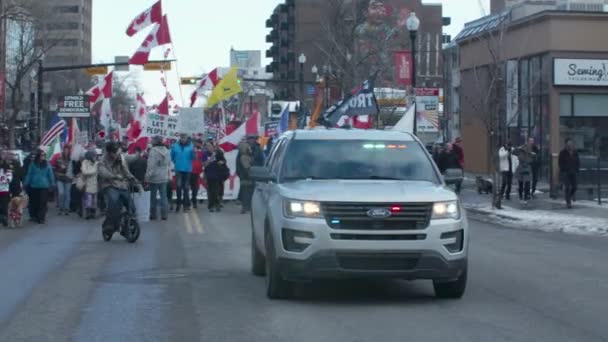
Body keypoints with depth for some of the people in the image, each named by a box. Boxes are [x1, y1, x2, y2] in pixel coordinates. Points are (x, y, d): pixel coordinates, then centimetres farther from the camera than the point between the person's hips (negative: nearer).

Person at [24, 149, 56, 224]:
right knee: (35, 202, 9)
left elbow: (50, 175, 4)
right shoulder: (33, 164, 0)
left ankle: (41, 218, -2)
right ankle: (34, 216, 23)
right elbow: (29, 174, 3)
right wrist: (26, 184, 2)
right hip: (34, 186, 1)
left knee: (43, 203, -5)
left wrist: (52, 184, 2)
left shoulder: (47, 164, 1)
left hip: (44, 186, 0)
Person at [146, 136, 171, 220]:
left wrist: (148, 176, -12)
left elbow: (151, 165, -17)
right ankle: (164, 214, 7)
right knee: (163, 195, 8)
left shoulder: (153, 151, -15)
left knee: (153, 196, 5)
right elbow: (169, 164, 12)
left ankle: (153, 214, 11)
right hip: (164, 178, 5)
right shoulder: (166, 151, 6)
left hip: (154, 177, -5)